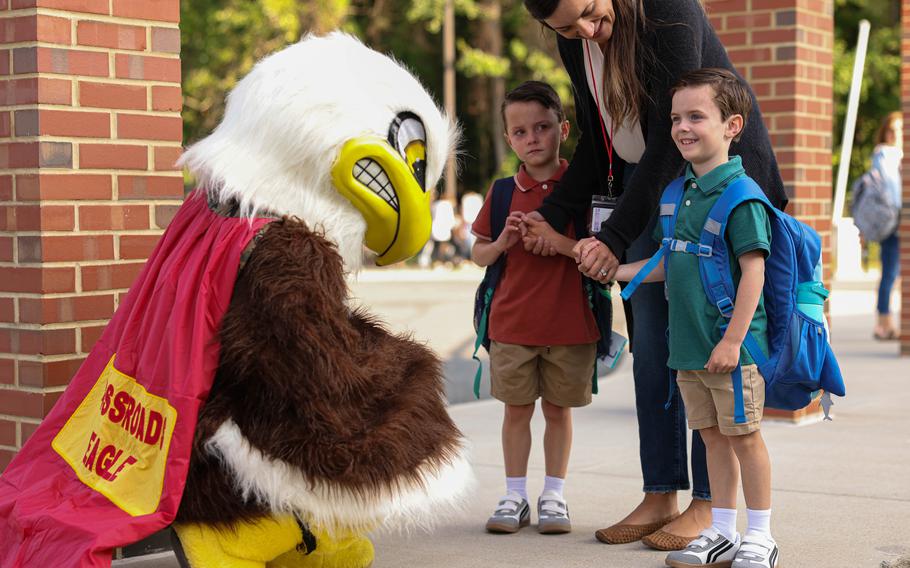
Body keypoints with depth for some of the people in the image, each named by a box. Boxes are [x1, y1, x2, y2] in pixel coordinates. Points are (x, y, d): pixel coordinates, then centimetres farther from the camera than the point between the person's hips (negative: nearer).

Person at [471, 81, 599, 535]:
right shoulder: (504, 193, 2)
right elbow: (477, 253, 9)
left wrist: (555, 240, -21)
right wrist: (501, 244, -12)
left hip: (570, 323, -1)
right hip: (512, 323, 2)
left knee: (558, 409, 9)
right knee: (517, 409, 7)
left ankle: (554, 496, 21)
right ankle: (515, 496, 18)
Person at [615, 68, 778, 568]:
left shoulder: (741, 195, -14)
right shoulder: (680, 192, 10)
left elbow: (753, 270, -18)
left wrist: (732, 340, -21)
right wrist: (619, 271, 10)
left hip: (729, 345, -7)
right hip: (687, 344, 7)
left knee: (744, 436, 3)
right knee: (713, 436, 15)